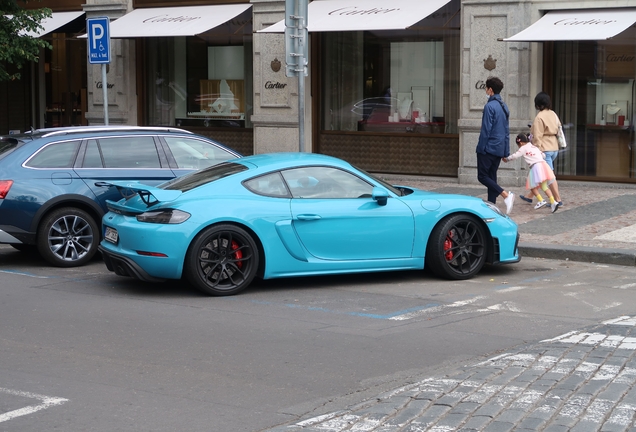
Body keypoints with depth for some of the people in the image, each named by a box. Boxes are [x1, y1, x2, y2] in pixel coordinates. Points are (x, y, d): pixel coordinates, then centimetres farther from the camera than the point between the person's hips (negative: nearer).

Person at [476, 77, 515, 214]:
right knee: (491, 177, 13)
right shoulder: (504, 107, 13)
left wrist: (480, 148, -12)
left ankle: (506, 195, -19)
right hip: (499, 149, 8)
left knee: (482, 176, -4)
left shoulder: (490, 106, -14)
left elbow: (486, 130, -17)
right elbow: (507, 131, 16)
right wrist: (506, 152, 18)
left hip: (488, 148, -8)